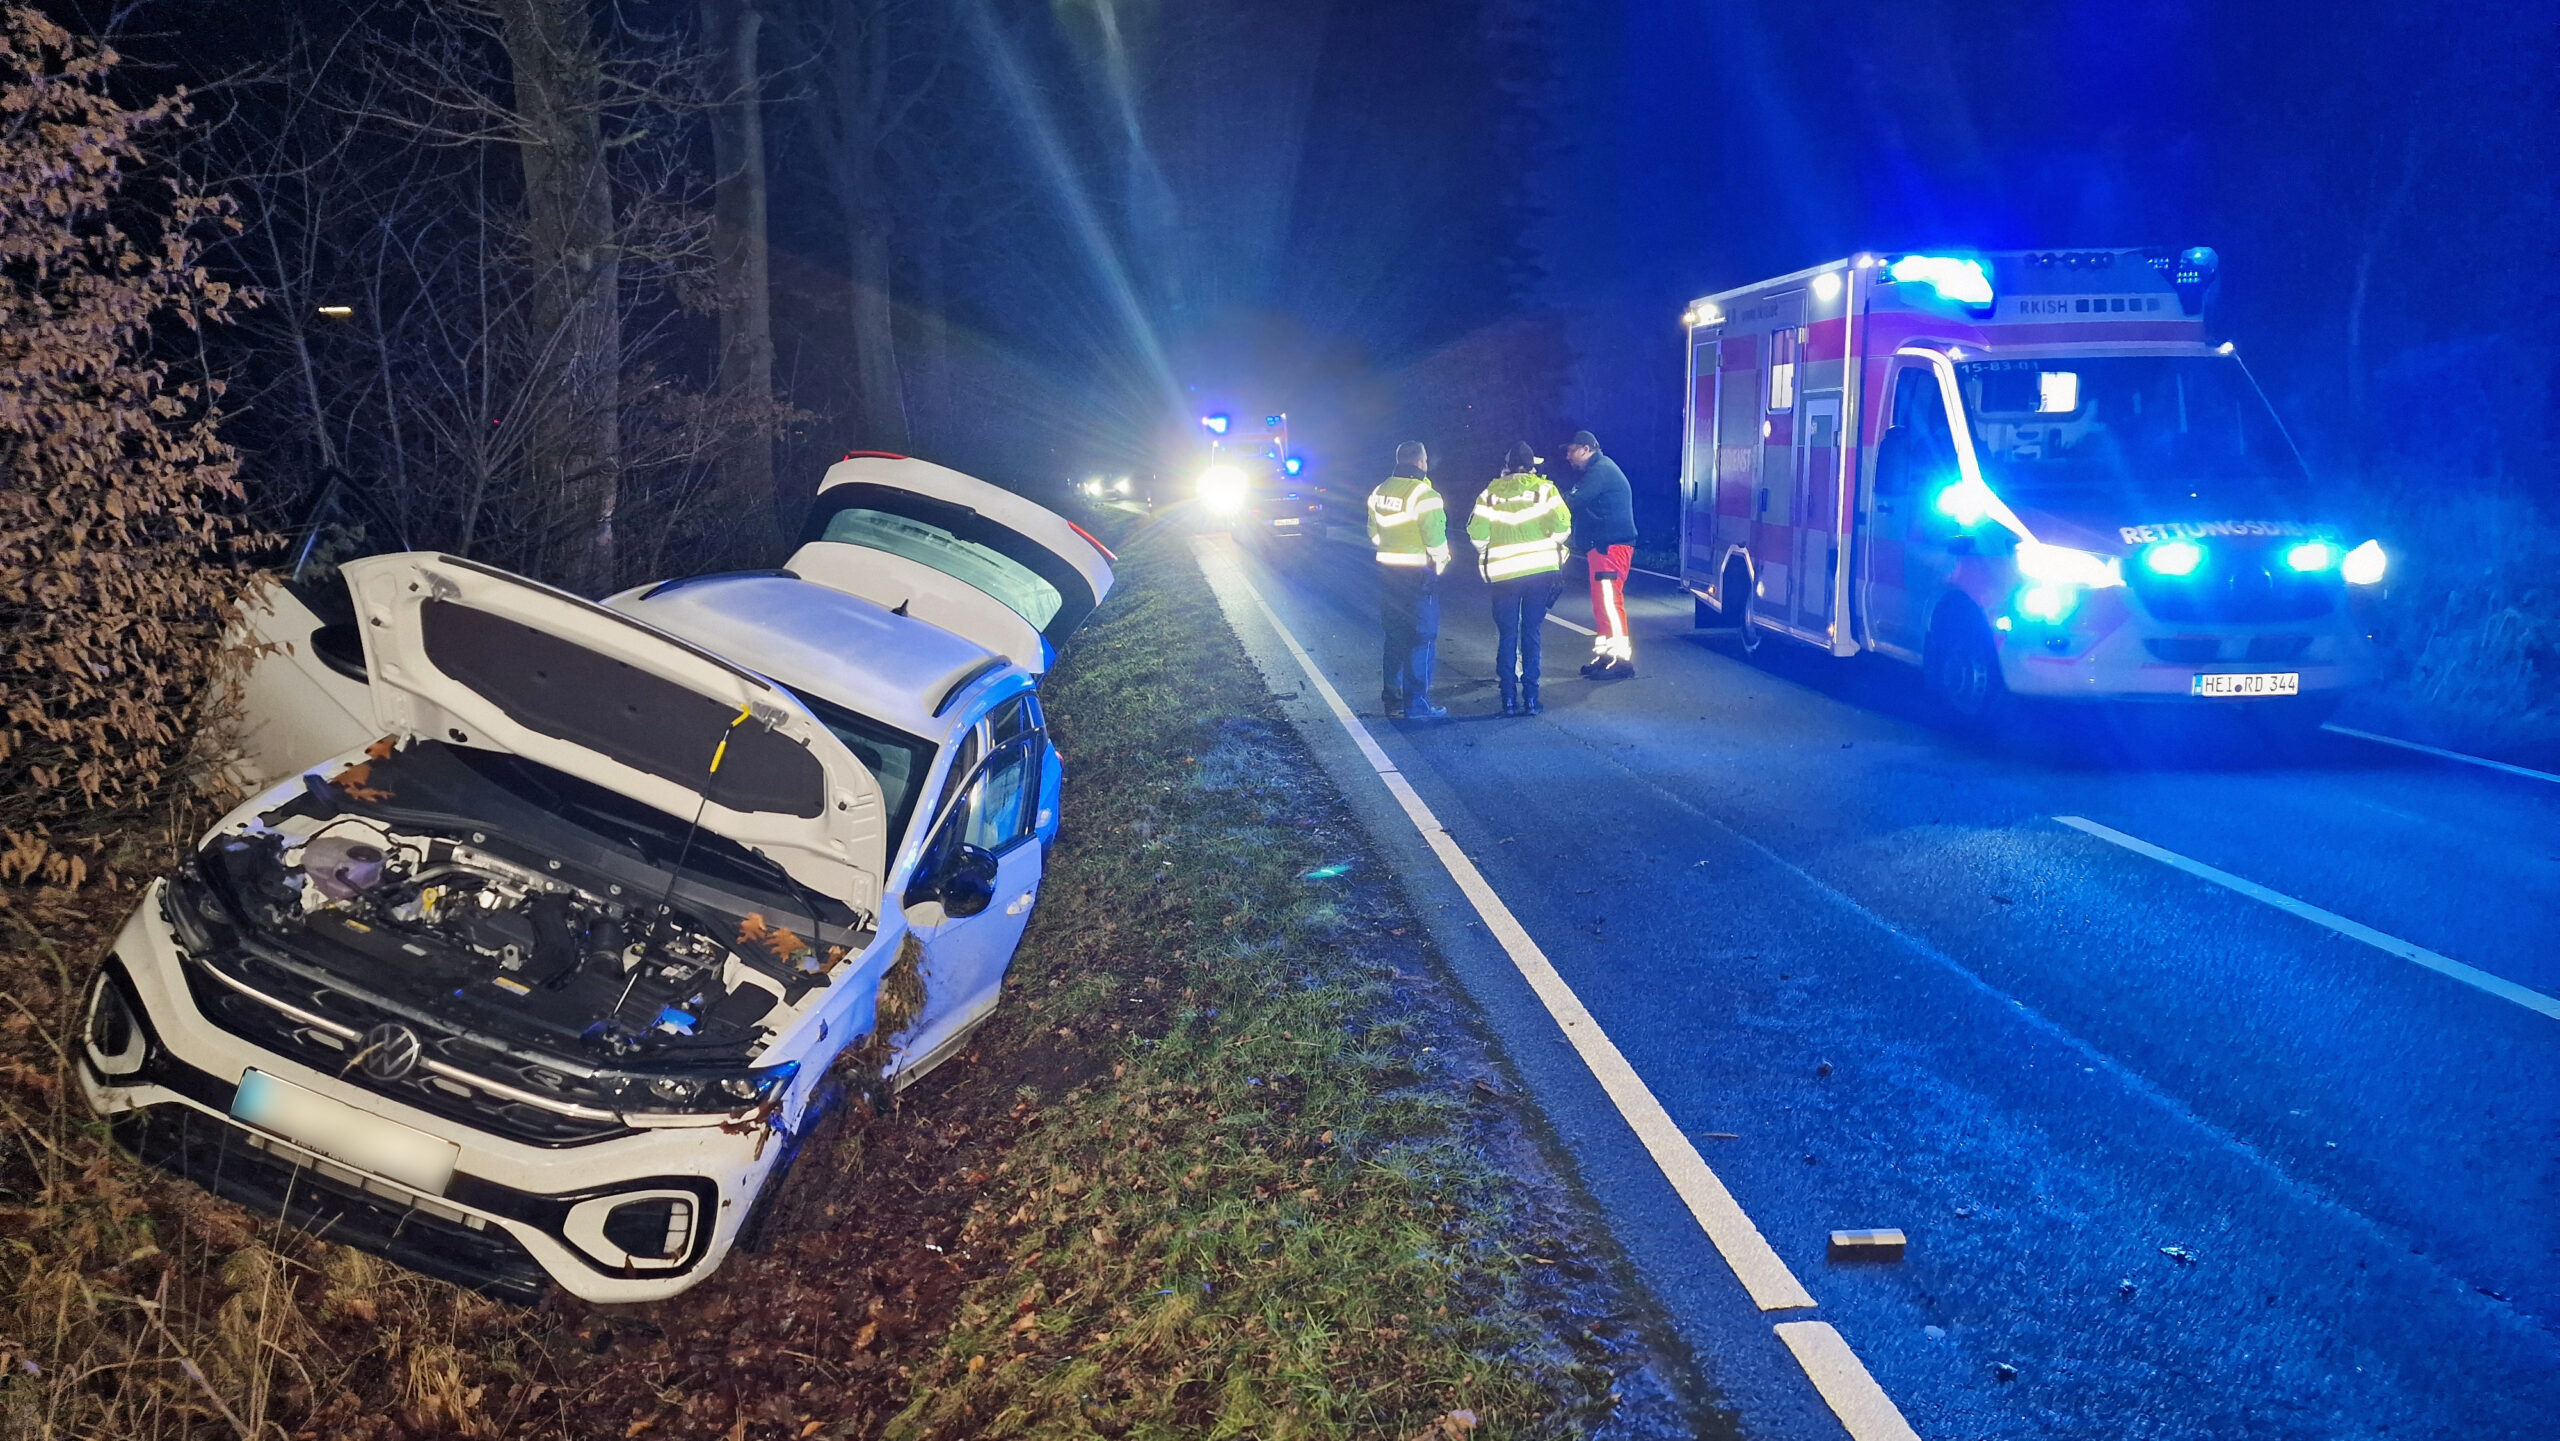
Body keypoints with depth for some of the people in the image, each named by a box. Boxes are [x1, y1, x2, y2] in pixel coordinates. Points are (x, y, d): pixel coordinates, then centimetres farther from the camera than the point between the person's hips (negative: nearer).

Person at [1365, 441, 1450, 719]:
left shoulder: (1380, 492, 6)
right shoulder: (1424, 495, -17)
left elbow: (1373, 532, 14)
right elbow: (1435, 537, -18)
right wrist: (1441, 560, 0)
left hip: (1388, 570, 7)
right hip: (1418, 572, -7)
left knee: (1394, 634, 17)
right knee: (1422, 636, 1)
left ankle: (1392, 696, 23)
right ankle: (1416, 702, 2)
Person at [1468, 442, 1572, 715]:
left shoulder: (1491, 493, 1)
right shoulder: (1544, 489, -1)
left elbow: (1476, 531, -4)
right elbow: (1562, 524, -10)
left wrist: (1487, 554, 14)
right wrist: (1553, 544, 10)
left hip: (1503, 573, 0)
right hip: (1541, 569, 0)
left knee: (1507, 635, 7)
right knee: (1532, 633, 6)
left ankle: (1509, 698, 3)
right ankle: (1530, 697, 3)